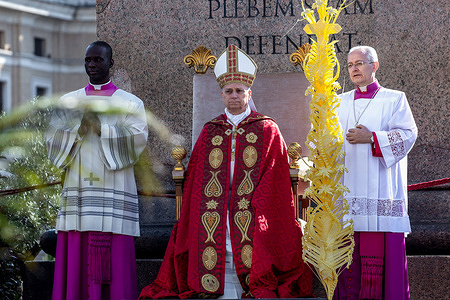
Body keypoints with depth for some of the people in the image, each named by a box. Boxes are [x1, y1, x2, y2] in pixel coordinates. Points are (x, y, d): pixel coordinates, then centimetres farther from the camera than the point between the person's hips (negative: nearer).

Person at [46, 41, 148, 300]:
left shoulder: (130, 104, 9)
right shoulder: (69, 102, 16)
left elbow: (137, 141, -7)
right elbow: (53, 144, 7)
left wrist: (100, 128, -13)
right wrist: (79, 128, -9)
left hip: (114, 198, -2)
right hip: (78, 195, 2)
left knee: (113, 265, -7)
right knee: (77, 264, -3)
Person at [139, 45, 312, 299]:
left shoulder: (267, 131, 7)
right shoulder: (210, 132, 16)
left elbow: (275, 183, 0)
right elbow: (195, 181, 15)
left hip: (251, 222, -2)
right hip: (215, 222, 3)